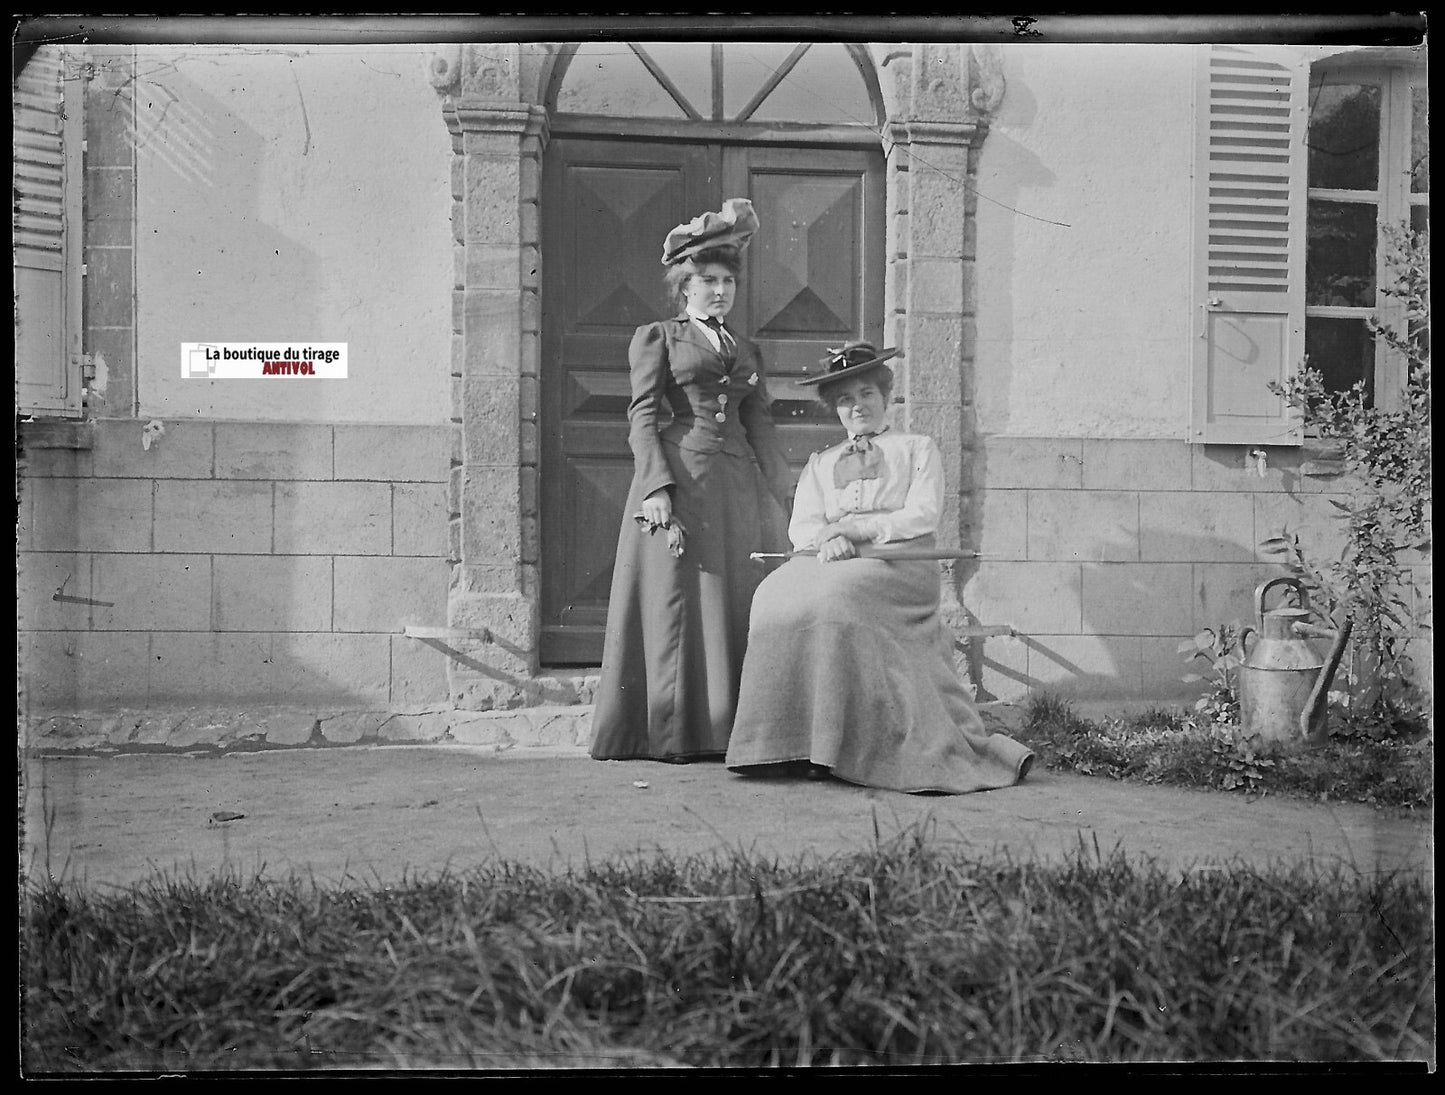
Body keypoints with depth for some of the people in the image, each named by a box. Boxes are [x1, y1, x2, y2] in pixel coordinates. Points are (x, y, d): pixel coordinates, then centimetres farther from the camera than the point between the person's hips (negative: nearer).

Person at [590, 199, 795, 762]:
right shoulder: (656, 337, 6)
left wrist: (788, 497, 8)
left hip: (738, 485, 5)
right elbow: (643, 417, -3)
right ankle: (669, 734, 1)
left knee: (738, 605, 4)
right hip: (678, 478, -5)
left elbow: (760, 424, 17)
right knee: (675, 603, -4)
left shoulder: (746, 350, 21)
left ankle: (726, 730, 9)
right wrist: (657, 489, -16)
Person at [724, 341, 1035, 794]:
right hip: (832, 565, 3)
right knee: (778, 594, -31)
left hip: (898, 565, -3)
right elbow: (801, 526, 14)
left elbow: (922, 517, 4)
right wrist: (828, 540, -10)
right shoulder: (820, 463, 30)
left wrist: (856, 527, -7)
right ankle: (794, 742, -31)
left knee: (836, 594, -37)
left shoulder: (917, 449, 21)